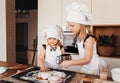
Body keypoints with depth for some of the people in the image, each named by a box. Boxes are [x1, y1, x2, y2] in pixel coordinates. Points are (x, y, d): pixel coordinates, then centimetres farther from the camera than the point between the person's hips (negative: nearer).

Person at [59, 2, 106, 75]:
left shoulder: (89, 38, -22)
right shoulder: (78, 37, -1)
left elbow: (87, 59, -24)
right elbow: (82, 56, 6)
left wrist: (69, 63, -28)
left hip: (95, 68, -7)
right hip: (85, 68, 7)